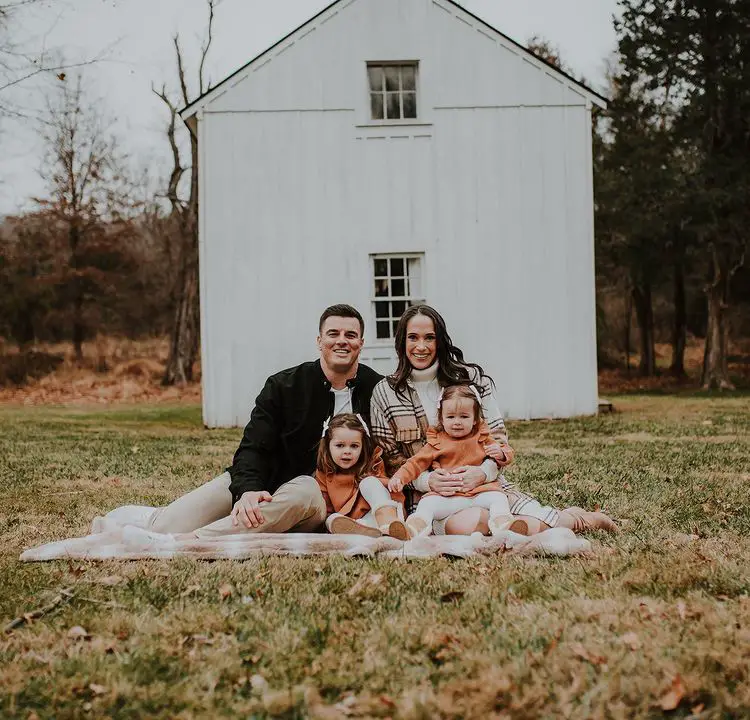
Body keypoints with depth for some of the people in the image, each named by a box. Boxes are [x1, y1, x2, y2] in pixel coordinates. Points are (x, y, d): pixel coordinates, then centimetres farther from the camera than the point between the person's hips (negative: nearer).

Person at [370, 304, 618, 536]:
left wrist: (483, 472, -17)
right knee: (465, 523, -37)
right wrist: (426, 480, -17)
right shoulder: (384, 394, 2)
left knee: (537, 524, -26)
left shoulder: (471, 377, 4)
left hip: (484, 484, 1)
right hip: (426, 495, -1)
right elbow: (390, 459, 2)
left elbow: (498, 439, 4)